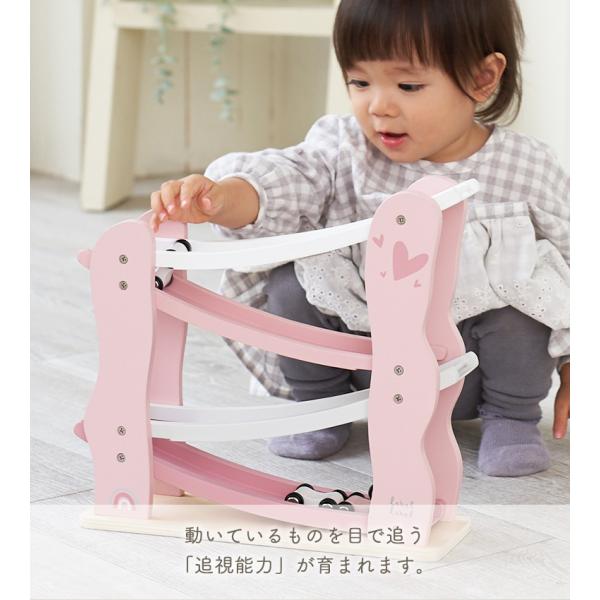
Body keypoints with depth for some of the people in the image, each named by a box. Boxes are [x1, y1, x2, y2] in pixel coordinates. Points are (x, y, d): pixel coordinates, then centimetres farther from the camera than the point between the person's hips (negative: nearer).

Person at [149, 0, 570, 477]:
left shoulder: (530, 172, -12)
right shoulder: (344, 148, -9)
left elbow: (571, 267, -3)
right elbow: (284, 179, -25)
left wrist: (574, 373, -2)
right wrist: (219, 196, -48)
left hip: (467, 376, -2)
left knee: (519, 284, -27)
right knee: (294, 278, -19)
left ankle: (512, 416, -3)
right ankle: (320, 406, 5)